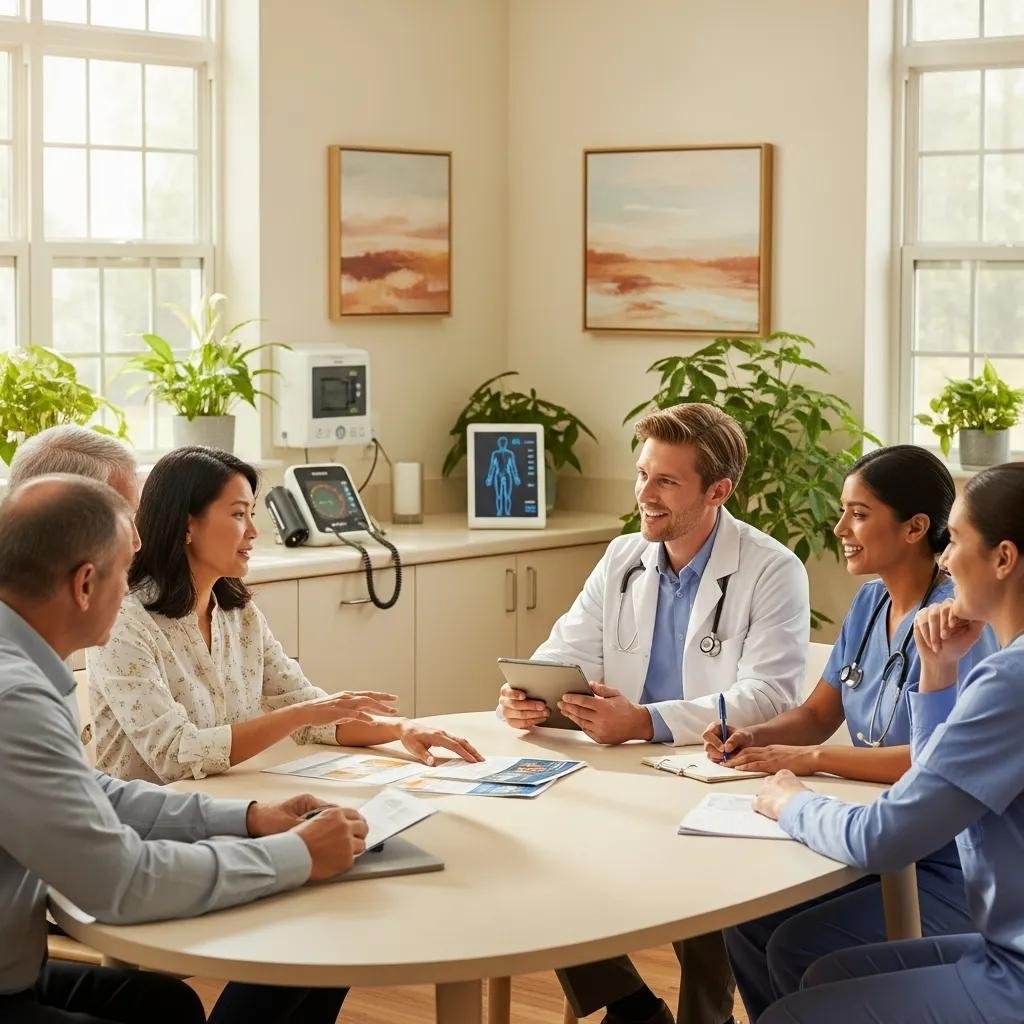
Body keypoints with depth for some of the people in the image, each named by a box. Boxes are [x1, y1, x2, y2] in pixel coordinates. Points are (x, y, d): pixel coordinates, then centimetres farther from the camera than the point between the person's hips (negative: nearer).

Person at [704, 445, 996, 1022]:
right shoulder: (871, 603, 7)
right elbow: (817, 715, 15)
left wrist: (812, 759, -22)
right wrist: (756, 739, -6)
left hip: (948, 869, -8)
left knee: (797, 950, -20)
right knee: (749, 921, -7)